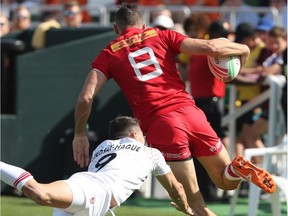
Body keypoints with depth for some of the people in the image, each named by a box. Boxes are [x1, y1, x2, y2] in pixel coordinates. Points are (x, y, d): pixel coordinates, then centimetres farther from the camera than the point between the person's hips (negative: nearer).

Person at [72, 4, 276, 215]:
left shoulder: (108, 55, 14)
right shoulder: (162, 36, 16)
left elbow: (86, 97, 1)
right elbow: (209, 47, 5)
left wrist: (80, 135, 15)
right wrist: (242, 49, 23)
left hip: (159, 125, -2)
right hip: (189, 111, 2)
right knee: (227, 181, 18)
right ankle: (239, 169, -17)